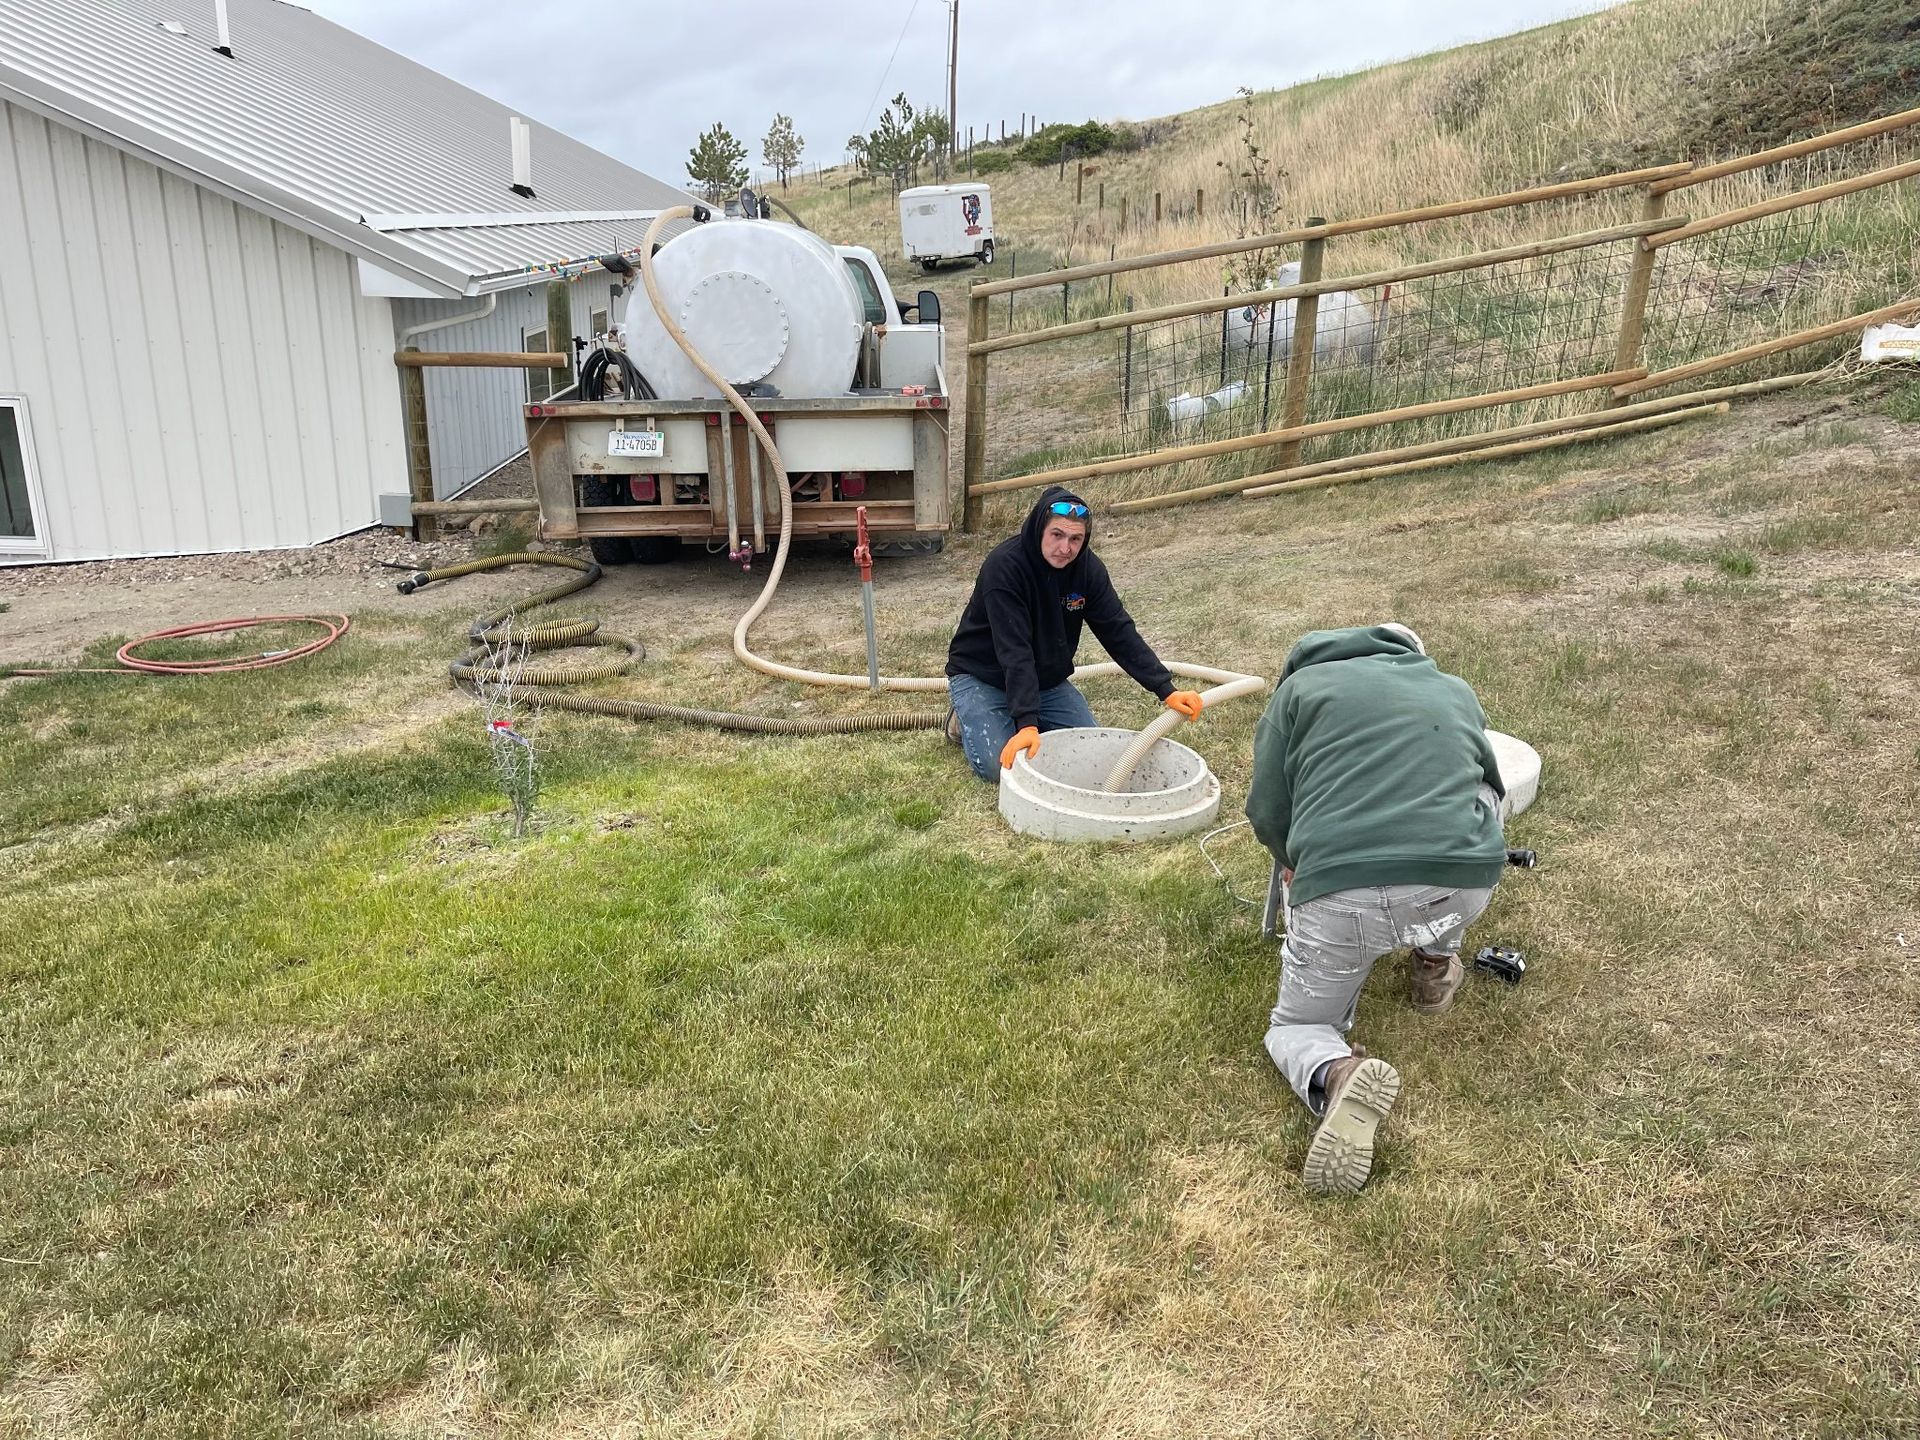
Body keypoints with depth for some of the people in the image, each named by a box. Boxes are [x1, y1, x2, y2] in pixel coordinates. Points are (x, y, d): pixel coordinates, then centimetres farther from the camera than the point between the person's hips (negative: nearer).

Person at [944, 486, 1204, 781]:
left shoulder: (1087, 567, -12)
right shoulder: (1004, 566, -30)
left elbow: (1119, 632, -12)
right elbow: (1014, 651, -36)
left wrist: (1167, 690, -21)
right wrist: (1027, 723, -44)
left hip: (1048, 679, 6)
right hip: (983, 677, -5)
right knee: (999, 765, -23)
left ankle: (1020, 719, 18)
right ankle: (966, 719, 10)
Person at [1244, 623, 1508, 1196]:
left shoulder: (1302, 685, 16)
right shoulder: (1457, 691, 25)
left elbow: (1267, 812, 11)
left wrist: (1295, 864, 34)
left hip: (1341, 890, -2)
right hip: (1464, 888, 3)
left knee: (1294, 1027, 22)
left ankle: (1334, 1074, -15)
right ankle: (1436, 966, 36)